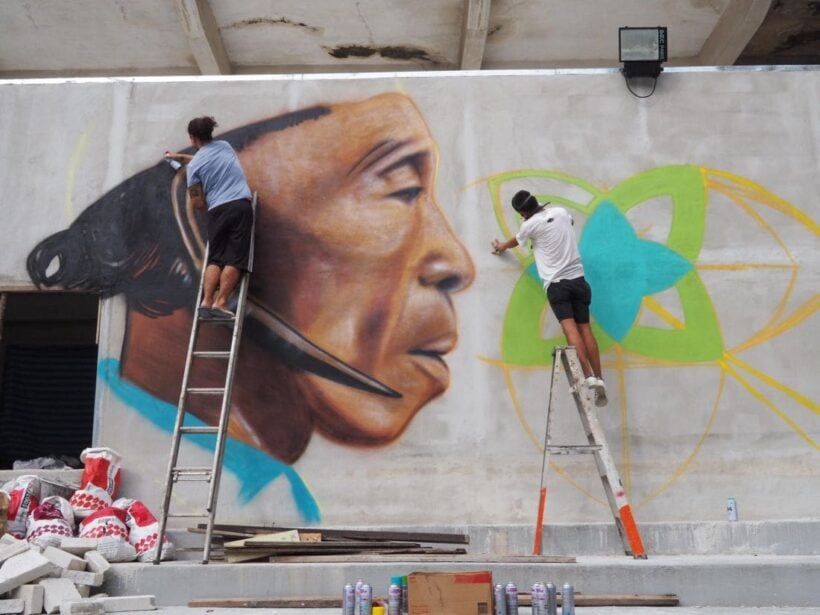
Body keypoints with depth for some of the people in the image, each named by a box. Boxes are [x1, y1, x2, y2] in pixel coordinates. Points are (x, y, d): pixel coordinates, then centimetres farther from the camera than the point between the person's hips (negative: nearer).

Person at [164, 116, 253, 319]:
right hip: (241, 207, 1)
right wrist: (180, 157, 48)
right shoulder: (225, 146, 15)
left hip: (218, 211, -1)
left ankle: (206, 301, -2)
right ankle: (220, 303, -12)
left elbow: (197, 202, 4)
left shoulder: (193, 166, 4)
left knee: (215, 259, 10)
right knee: (234, 259, -4)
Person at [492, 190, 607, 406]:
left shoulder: (531, 225, -4)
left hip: (556, 284, -5)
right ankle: (599, 379, -4)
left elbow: (513, 242, 18)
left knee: (569, 328, -15)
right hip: (577, 279, 5)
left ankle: (588, 378, -29)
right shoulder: (561, 212, 10)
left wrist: (501, 247, 40)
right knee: (585, 328, 1)